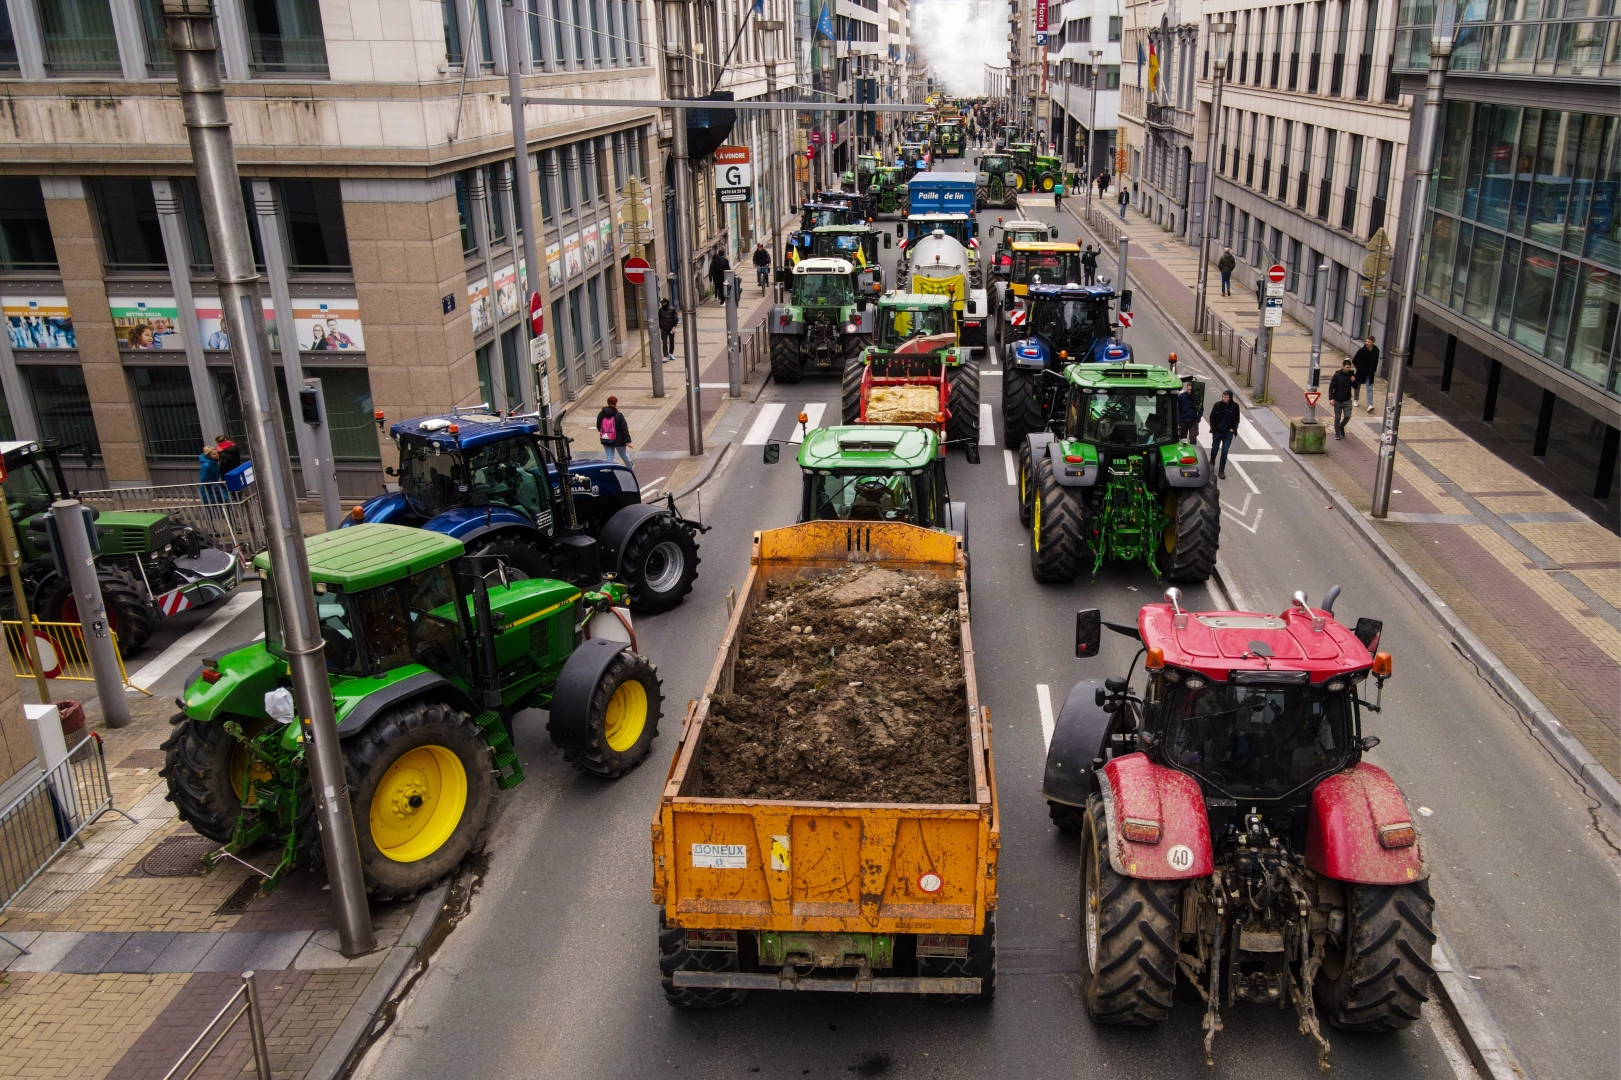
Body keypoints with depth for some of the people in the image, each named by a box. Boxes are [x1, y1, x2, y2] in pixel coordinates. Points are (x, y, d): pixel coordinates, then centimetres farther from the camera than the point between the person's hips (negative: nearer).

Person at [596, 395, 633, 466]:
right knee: (624, 454, 20)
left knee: (609, 457, 10)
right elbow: (624, 429, -16)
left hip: (606, 441, 3)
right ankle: (629, 467, 44)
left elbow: (598, 427, 6)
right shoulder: (619, 416, -17)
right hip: (618, 440, -3)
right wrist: (627, 441, -12)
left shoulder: (601, 414, -4)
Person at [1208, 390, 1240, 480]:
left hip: (1228, 433, 0)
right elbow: (1212, 418, -2)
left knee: (1224, 451, -3)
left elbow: (1236, 419, 6)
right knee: (1214, 450, 15)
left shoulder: (1235, 406, -7)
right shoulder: (1217, 405, -11)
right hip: (1217, 432, 0)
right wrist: (1213, 429, -6)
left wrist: (1233, 428, -5)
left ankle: (1221, 471, 4)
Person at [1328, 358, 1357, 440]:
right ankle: (1337, 432, 22)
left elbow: (1355, 387, 6)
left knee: (1347, 416, -5)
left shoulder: (1351, 375, -2)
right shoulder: (1337, 375, -10)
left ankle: (1342, 426, 26)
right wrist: (1331, 398, -16)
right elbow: (1331, 387, -9)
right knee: (1337, 417, 6)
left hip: (1347, 400, 2)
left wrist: (1353, 381, -16)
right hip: (1337, 400, -2)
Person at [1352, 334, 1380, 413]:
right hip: (1361, 372, -1)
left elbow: (1376, 361, 11)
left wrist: (1374, 369, 6)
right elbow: (1354, 361, -8)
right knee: (1358, 386, 18)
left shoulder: (1376, 351, -6)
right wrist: (1359, 368, -11)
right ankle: (1355, 399, 42)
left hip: (1370, 373, 1)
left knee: (1370, 388, -6)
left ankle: (1370, 405, -13)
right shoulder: (1361, 350, -16)